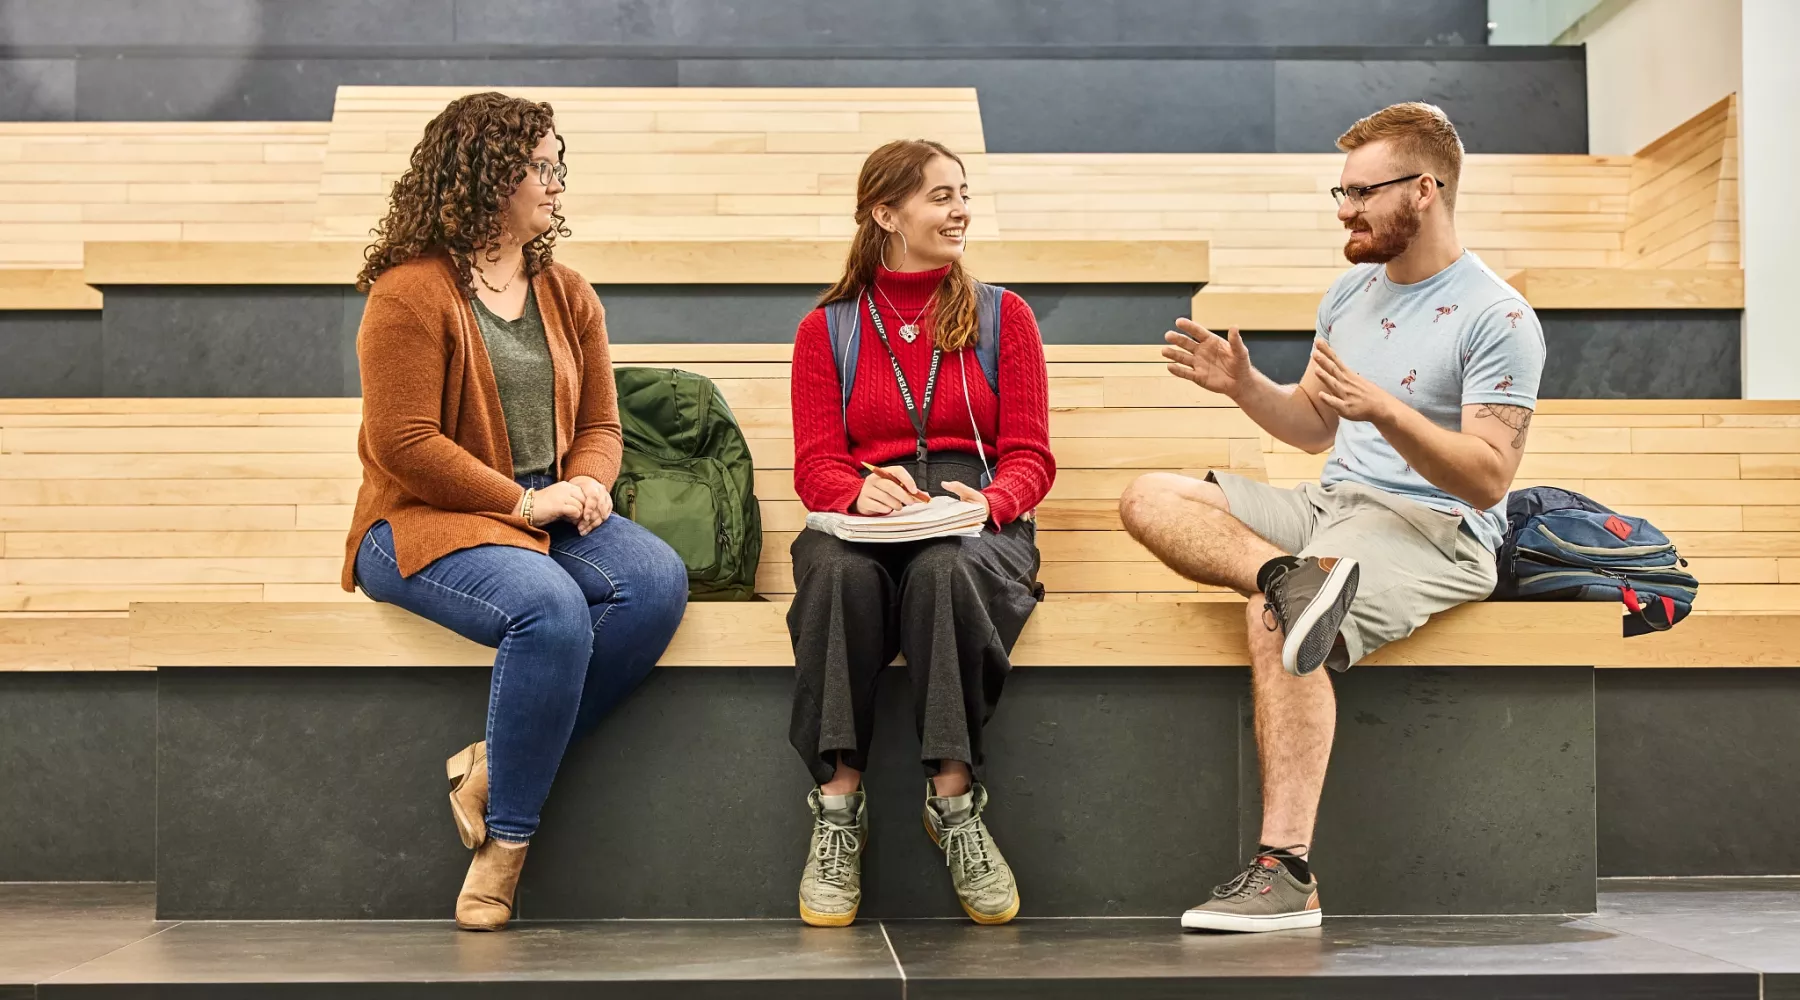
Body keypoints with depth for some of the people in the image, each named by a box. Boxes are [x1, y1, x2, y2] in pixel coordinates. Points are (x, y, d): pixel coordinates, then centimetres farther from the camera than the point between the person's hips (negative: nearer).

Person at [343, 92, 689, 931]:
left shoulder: (566, 294, 15)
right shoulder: (410, 292, -7)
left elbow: (598, 423, 19)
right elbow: (403, 443, -14)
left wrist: (587, 483, -5)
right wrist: (520, 501, -15)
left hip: (549, 515, 7)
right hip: (426, 521, -7)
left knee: (658, 580, -23)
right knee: (551, 608, -35)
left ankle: (496, 765, -17)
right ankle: (505, 839, -20)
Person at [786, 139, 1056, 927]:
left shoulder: (1002, 316, 16)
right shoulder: (827, 329, 16)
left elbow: (1030, 456, 9)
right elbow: (815, 463, 6)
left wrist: (989, 501, -15)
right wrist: (858, 492, -19)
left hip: (976, 525, 0)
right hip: (867, 518, 0)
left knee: (945, 568, -37)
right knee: (838, 570, -37)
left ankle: (954, 798, -30)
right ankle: (838, 802, -31)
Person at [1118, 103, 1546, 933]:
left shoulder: (1497, 319, -9)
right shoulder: (1352, 290, 15)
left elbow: (1488, 478, -15)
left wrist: (1382, 407, -27)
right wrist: (1243, 384, 3)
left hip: (1432, 527, -8)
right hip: (1330, 502, 8)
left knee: (1276, 621, -36)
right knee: (1152, 499, -8)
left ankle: (1287, 874, -36)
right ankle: (1292, 575, -33)